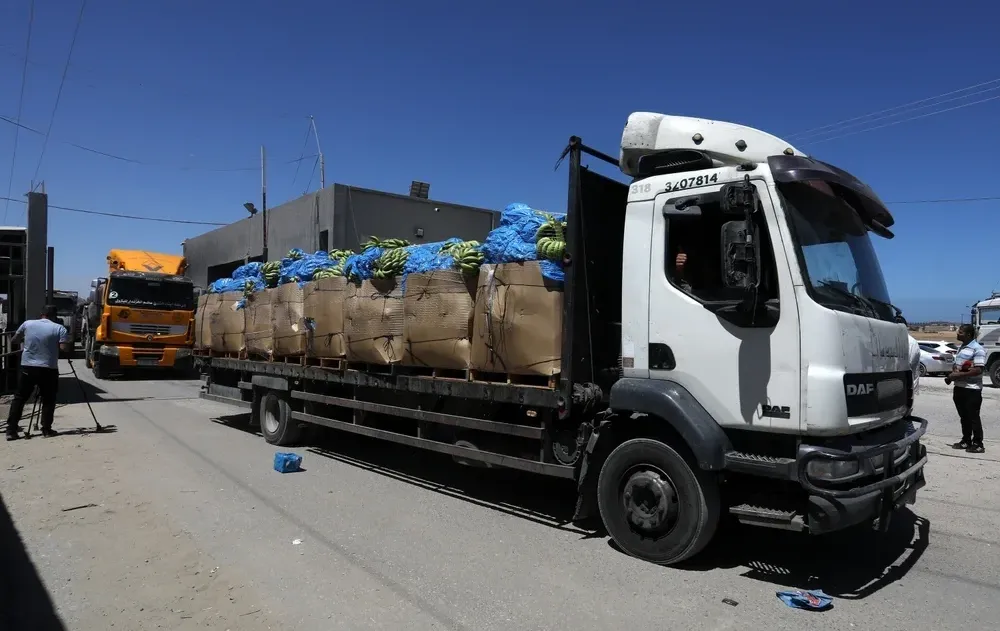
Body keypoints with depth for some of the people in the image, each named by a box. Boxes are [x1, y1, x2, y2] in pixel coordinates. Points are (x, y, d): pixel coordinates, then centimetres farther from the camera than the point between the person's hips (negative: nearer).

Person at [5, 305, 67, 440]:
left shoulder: (27, 324, 6)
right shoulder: (59, 328, -4)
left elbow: (14, 340, 18)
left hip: (27, 367, 3)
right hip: (48, 369, -3)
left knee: (19, 398, 12)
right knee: (48, 400, 9)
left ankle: (11, 430, 9)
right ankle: (46, 429, 8)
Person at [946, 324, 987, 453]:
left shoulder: (977, 349, -14)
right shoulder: (961, 348, 14)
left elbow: (978, 370, -21)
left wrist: (959, 375, -20)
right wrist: (951, 375, 2)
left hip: (972, 389, -8)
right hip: (959, 387, 8)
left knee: (973, 417, -1)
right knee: (964, 417, 14)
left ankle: (978, 444, 7)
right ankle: (966, 441, 22)